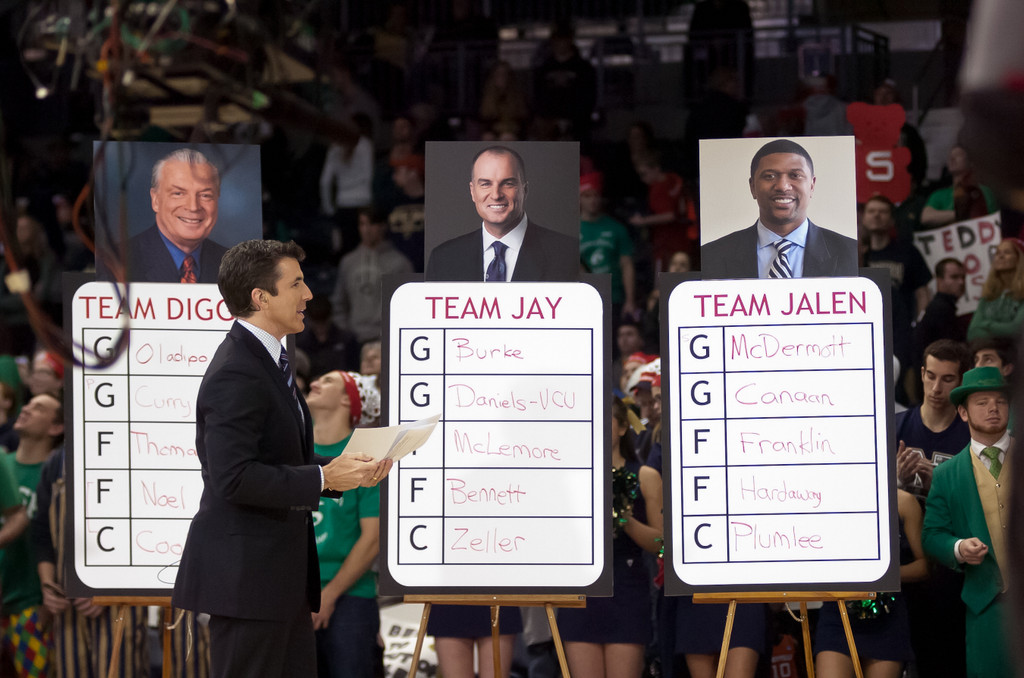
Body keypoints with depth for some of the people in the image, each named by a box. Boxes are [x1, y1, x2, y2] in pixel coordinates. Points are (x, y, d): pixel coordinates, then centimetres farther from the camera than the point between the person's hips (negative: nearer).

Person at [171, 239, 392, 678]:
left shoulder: (267, 361, 15)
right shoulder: (235, 374, -18)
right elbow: (234, 477, -26)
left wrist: (348, 468, 6)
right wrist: (323, 478, -20)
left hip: (281, 569, 10)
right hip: (245, 573, -10)